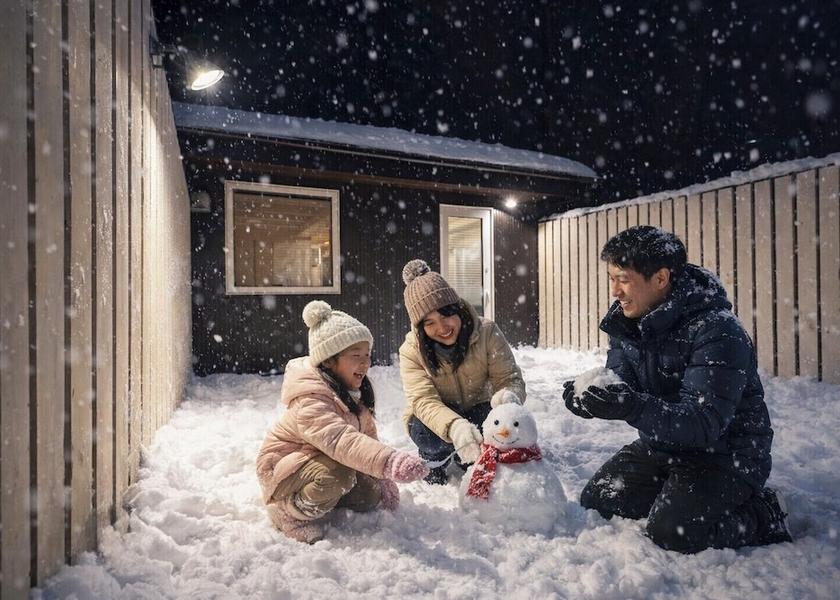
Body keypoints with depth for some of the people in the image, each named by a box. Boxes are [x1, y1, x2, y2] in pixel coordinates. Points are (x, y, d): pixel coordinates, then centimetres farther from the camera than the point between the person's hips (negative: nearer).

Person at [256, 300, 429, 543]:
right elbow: (340, 440, -52)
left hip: (319, 460, 8)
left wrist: (384, 479, 0)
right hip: (283, 467, -8)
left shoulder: (353, 394, -4)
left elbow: (367, 435, 4)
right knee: (339, 473, -34)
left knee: (369, 497, -2)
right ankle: (290, 513, -10)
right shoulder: (310, 402, -34)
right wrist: (389, 461, -64)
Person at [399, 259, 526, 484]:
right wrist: (455, 427, -53)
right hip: (433, 420, -1)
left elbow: (510, 378, -19)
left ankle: (467, 459, 3)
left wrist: (509, 396, -46)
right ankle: (433, 461, 2)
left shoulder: (487, 332, -20)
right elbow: (424, 400, -32)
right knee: (424, 432, -35)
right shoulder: (412, 350, -21)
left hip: (477, 411, 2)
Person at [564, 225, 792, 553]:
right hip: (661, 444, 7)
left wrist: (635, 408, -47)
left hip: (725, 452, -7)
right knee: (595, 502, 4)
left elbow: (706, 422, -32)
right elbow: (619, 384, -3)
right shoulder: (627, 320, -3)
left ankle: (766, 514, 4)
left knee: (672, 532, -23)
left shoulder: (716, 330, -27)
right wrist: (590, 398, -26)